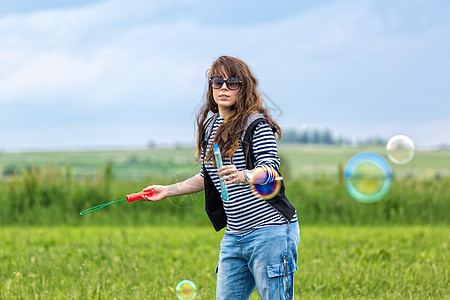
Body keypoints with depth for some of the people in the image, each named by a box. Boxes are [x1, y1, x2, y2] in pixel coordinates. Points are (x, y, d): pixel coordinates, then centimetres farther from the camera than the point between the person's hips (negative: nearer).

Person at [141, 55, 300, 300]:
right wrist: (168, 190, 21)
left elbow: (271, 168, -21)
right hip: (234, 237, 7)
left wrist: (244, 176, -41)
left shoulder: (257, 124, -8)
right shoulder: (210, 126, 14)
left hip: (270, 231, -7)